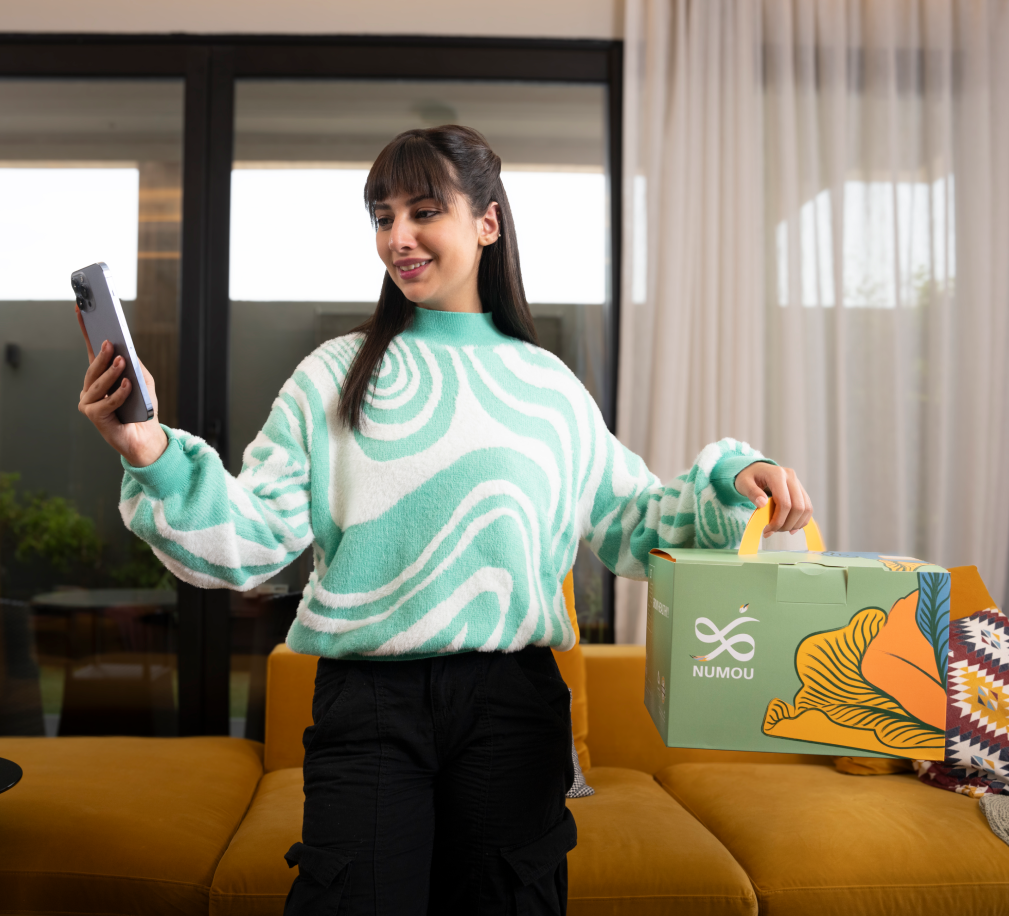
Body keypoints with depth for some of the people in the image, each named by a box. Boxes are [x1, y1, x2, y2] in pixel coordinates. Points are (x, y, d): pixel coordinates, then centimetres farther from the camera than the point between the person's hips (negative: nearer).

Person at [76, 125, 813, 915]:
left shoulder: (550, 386, 8)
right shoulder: (336, 376, 3)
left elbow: (631, 523, 12)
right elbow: (253, 537, -4)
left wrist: (729, 482, -3)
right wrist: (156, 456, -19)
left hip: (512, 701, 2)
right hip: (367, 701, -1)